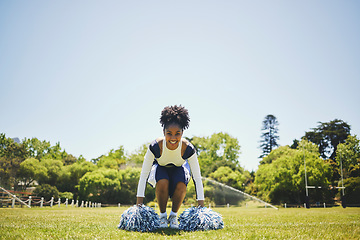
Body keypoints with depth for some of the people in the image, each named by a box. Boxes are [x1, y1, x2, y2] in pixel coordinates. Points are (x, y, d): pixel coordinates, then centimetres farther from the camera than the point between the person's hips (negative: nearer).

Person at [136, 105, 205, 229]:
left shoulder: (188, 148, -33)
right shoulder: (155, 146, -35)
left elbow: (197, 177, -25)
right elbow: (143, 174, -27)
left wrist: (201, 206, -25)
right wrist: (139, 204, -26)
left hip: (179, 168, 1)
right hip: (160, 167, 0)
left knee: (181, 185, -30)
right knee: (162, 183, -33)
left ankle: (173, 215, -3)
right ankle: (163, 215, -7)